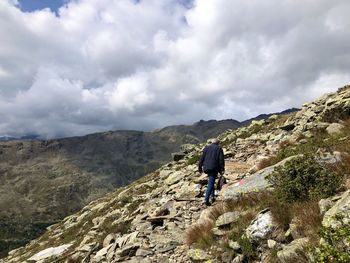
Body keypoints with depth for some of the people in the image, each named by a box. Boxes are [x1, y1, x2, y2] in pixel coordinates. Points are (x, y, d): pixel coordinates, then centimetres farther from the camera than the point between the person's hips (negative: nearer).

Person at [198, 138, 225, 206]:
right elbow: (221, 160, -3)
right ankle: (206, 199, -15)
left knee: (211, 181, 25)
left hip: (206, 167, 4)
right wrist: (222, 169, -1)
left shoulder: (206, 148, 13)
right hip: (214, 168, -4)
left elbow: (202, 158, 10)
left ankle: (212, 195, 21)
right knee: (211, 183, -6)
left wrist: (200, 167, 14)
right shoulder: (219, 149, 5)